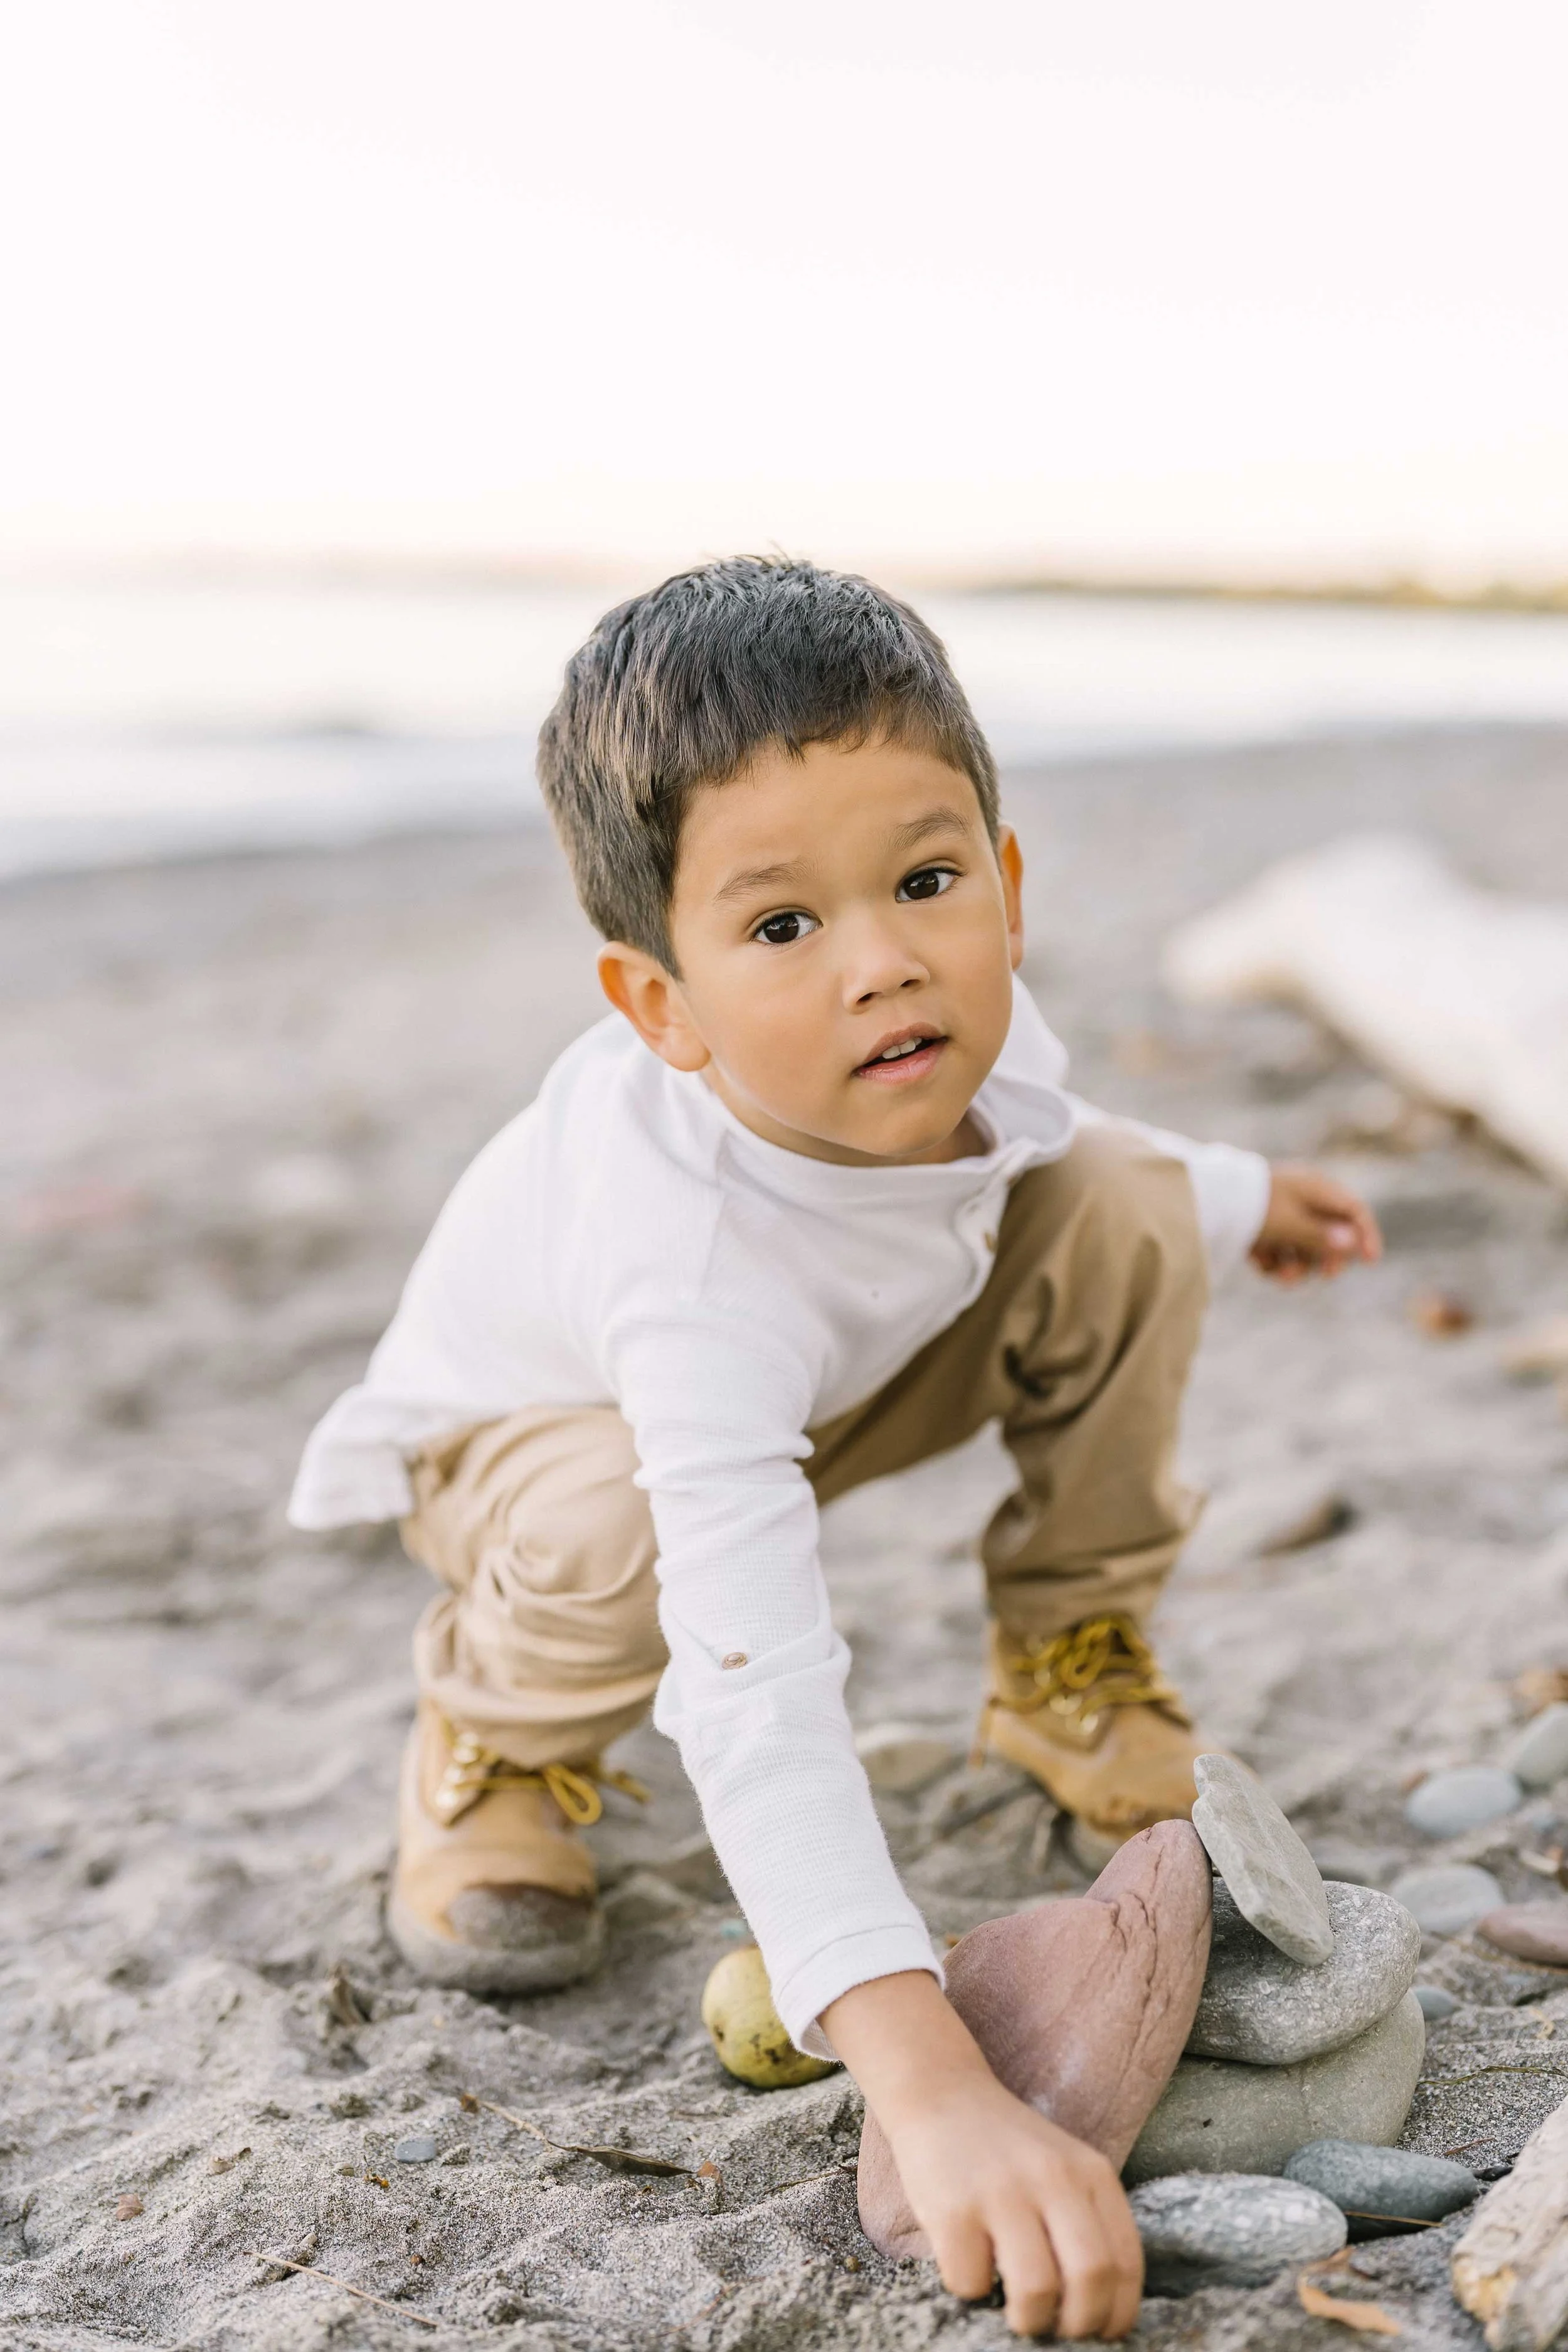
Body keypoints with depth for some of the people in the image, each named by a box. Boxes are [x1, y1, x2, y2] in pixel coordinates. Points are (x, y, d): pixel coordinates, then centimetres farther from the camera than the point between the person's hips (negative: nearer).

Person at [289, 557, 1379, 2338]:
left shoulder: (964, 1027, -28)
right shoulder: (697, 1260, -49)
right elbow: (756, 1691, -58)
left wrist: (1234, 1195, 17)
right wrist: (930, 2086, -67)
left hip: (833, 1364, 6)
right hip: (541, 1418, -5)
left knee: (1126, 1207, -13)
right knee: (629, 1537, -39)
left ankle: (1070, 1663, 6)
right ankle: (500, 1741, -1)